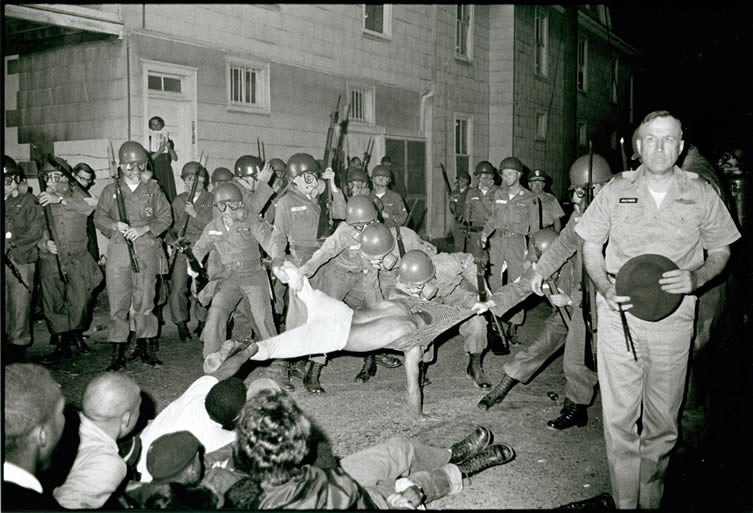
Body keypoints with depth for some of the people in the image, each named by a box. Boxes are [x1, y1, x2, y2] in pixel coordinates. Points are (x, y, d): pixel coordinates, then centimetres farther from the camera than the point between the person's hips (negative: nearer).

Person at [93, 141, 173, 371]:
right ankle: (118, 353, 3)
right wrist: (115, 225, -10)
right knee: (118, 302, -3)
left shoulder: (153, 190, 11)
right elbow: (98, 218, 11)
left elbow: (166, 218, 6)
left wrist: (144, 228, -9)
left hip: (147, 250, 0)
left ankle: (147, 348, 13)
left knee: (145, 300, 3)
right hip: (118, 249, 0)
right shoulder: (110, 191, 12)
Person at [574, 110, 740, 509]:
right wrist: (604, 288, -7)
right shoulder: (616, 191, 3)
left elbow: (721, 252, 11)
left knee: (662, 421, 9)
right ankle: (624, 501, 15)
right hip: (619, 313, 0)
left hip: (673, 316, 1)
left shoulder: (701, 195, 3)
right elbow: (591, 245, 10)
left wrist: (695, 278, -10)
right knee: (619, 416, 1)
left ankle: (651, 499, 27)